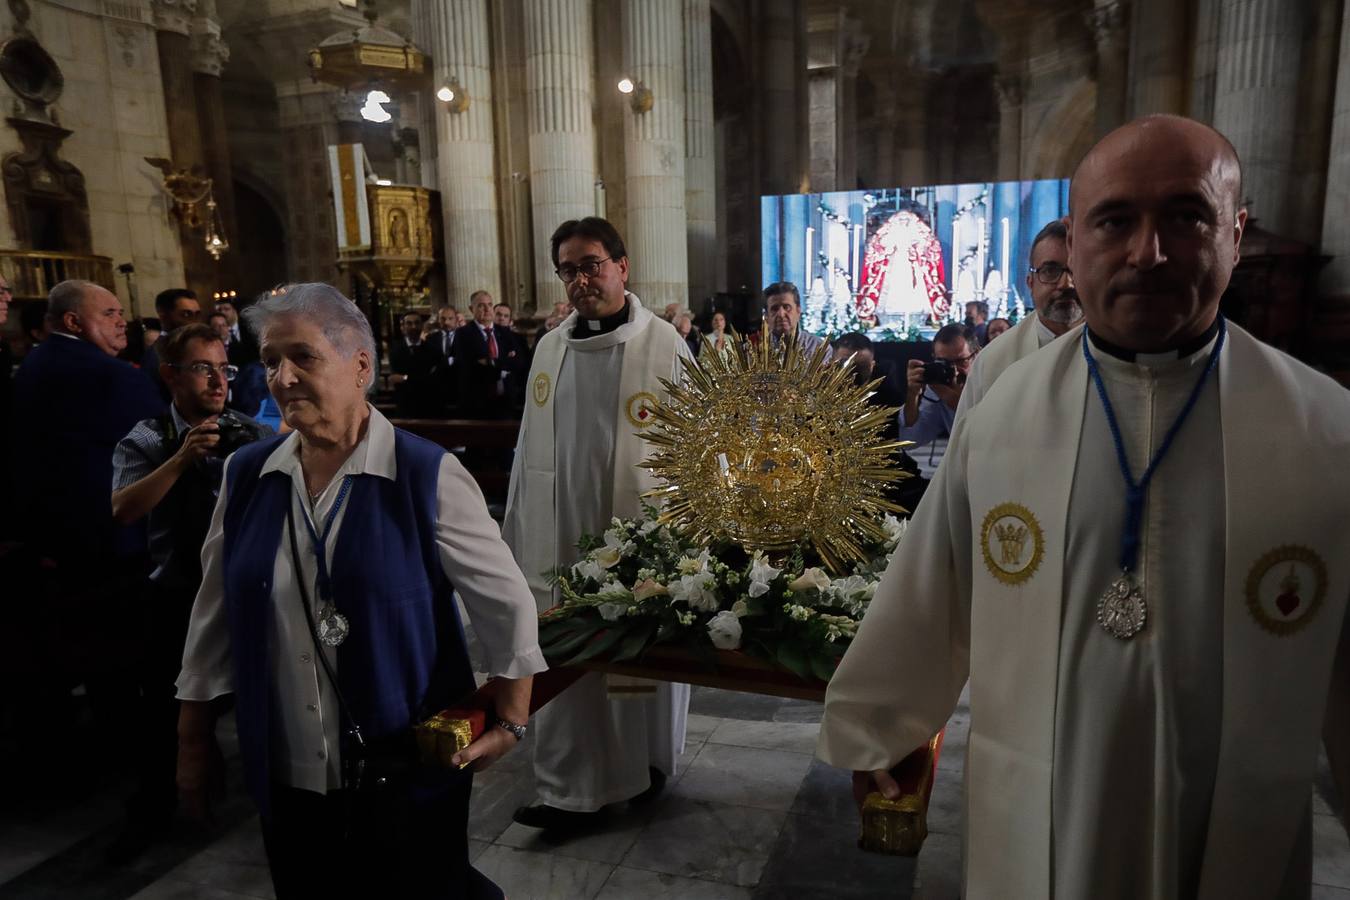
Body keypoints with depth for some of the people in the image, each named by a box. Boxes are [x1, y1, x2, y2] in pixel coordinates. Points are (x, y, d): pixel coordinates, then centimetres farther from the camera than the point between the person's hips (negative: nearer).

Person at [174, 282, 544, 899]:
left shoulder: (426, 476, -13)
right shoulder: (246, 474, 0)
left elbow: (506, 605, -9)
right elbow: (214, 614, 8)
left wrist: (510, 723, -7)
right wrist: (192, 740, 11)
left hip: (404, 774, -4)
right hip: (286, 773, 4)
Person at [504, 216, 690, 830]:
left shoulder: (663, 344, -7)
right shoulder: (550, 348, 7)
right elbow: (531, 449, 9)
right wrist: (517, 535, 9)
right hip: (563, 536, 4)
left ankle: (648, 764, 35)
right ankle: (573, 789, 23)